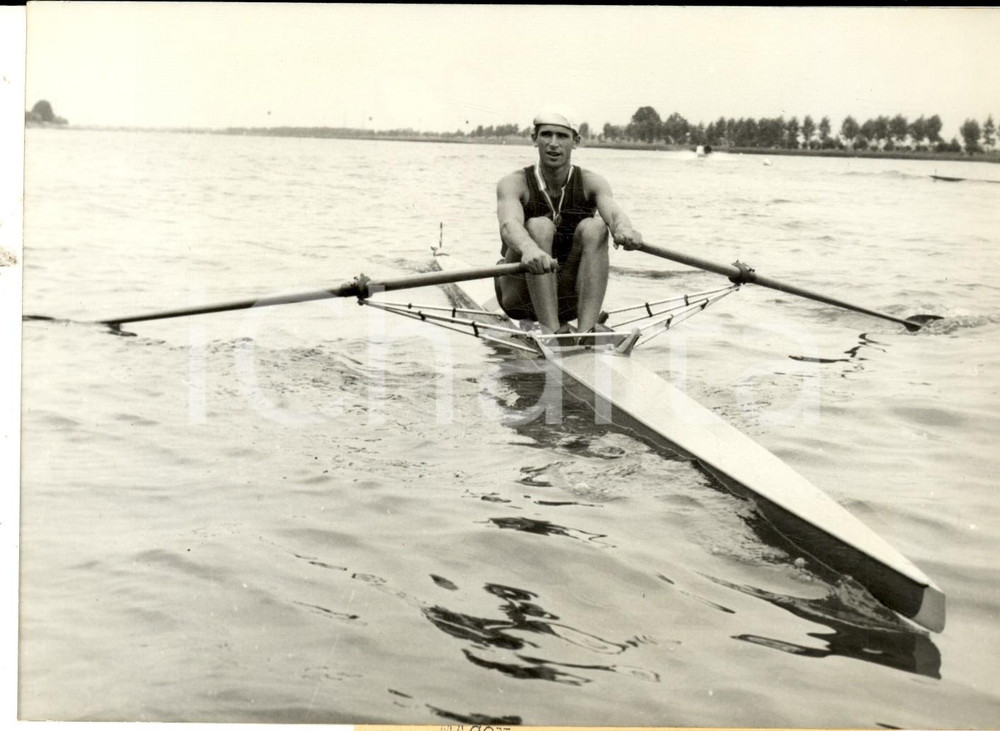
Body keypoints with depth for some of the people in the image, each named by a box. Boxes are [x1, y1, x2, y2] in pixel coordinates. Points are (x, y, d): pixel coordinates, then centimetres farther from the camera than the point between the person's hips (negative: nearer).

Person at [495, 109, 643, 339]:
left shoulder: (591, 183, -3)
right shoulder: (514, 183, -10)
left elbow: (614, 212, -25)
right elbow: (509, 224, -32)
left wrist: (624, 229, -51)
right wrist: (528, 248, -56)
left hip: (571, 299, 2)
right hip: (521, 297, -2)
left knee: (594, 227, -23)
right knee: (539, 227, -28)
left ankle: (586, 331, -35)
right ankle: (551, 330, -39)